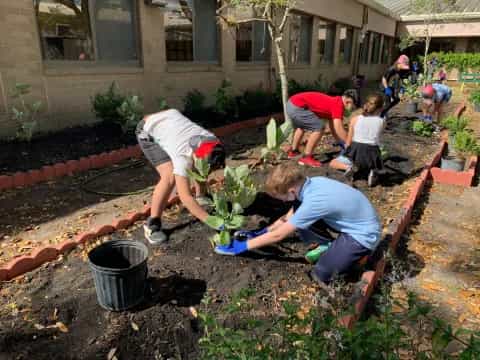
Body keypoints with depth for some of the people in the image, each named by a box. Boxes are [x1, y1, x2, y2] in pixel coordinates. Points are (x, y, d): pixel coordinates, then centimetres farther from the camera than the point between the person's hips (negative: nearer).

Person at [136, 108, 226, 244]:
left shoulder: (211, 141, -25)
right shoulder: (183, 156, -42)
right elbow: (185, 197, -42)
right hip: (148, 130, -6)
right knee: (170, 176, -25)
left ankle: (200, 197, 31)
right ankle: (152, 224, -10)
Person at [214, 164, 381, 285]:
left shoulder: (313, 202, -32)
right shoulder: (312, 182, -9)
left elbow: (278, 235, -22)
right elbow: (291, 216, 6)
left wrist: (242, 247, -13)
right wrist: (261, 232, 8)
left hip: (364, 234, -8)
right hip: (353, 221, 8)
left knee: (321, 274, -11)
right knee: (300, 222, -3)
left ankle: (359, 253, 7)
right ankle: (332, 248, 9)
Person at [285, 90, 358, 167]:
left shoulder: (333, 102, 17)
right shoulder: (338, 104, -11)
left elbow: (333, 129, 24)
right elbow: (339, 130, -17)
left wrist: (344, 143, 24)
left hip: (292, 104, 11)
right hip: (297, 107, -11)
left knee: (301, 127, 33)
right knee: (319, 127, -10)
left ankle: (293, 151, 46)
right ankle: (306, 157, -3)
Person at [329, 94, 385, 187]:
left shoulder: (355, 119, 4)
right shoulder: (382, 122, 6)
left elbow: (348, 142, 7)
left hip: (356, 152, -1)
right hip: (372, 154, 2)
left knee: (333, 163, 21)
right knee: (373, 167, 37)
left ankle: (350, 166, -7)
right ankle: (371, 171, 1)